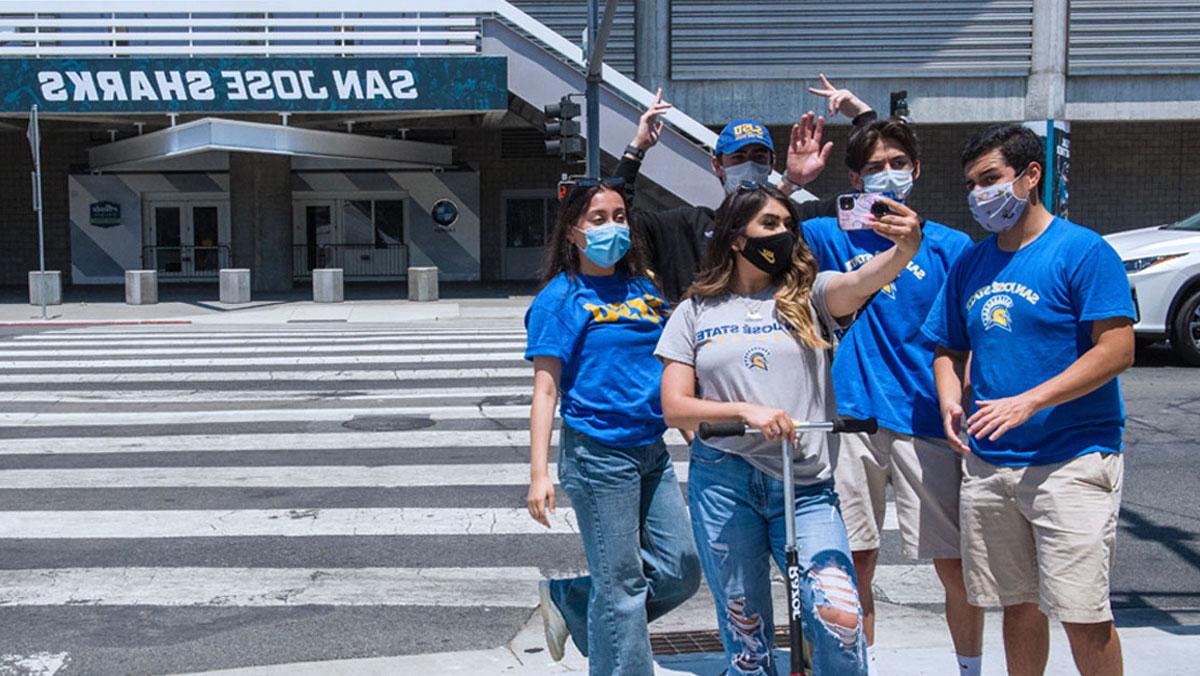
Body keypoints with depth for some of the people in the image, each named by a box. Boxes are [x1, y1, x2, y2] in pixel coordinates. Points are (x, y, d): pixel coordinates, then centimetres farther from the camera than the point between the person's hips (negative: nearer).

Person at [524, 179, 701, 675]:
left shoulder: (644, 289, 12)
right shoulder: (561, 298, -5)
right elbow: (545, 390, -9)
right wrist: (539, 474, -15)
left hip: (651, 449, 7)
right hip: (598, 453, -7)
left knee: (681, 572, 8)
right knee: (621, 583, 0)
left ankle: (568, 601, 25)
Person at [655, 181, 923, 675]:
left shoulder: (807, 295, 7)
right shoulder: (695, 311, 9)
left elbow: (861, 282, -15)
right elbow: (674, 408, 2)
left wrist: (906, 249, -36)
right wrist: (746, 410, -13)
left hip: (807, 486, 0)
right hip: (723, 483, 1)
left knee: (840, 616, -18)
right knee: (745, 634, 8)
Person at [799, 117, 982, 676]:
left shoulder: (949, 245, 4)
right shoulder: (836, 238, 8)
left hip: (924, 422, -1)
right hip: (854, 418, 1)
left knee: (955, 562, 2)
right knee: (857, 558, 10)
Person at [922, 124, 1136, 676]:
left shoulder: (1082, 251, -7)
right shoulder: (969, 264, 13)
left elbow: (1117, 350, -14)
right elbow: (949, 350, 20)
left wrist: (1027, 402, -22)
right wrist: (950, 403, -1)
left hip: (1072, 459, -6)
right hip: (987, 460, 6)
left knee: (1082, 613, -4)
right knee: (1018, 604, 15)